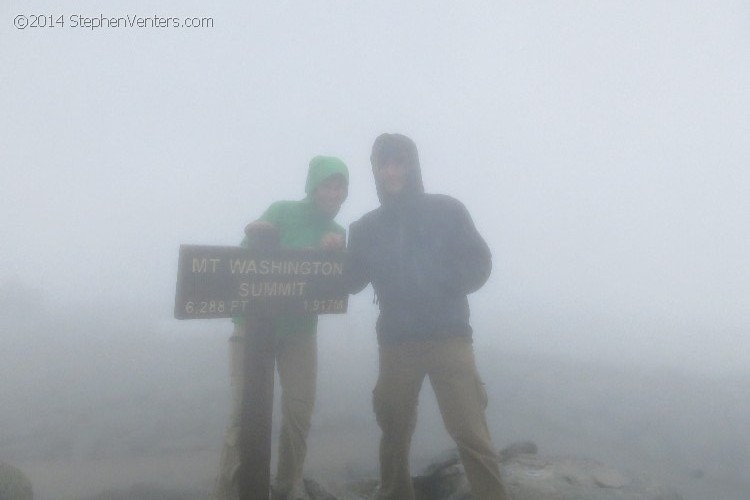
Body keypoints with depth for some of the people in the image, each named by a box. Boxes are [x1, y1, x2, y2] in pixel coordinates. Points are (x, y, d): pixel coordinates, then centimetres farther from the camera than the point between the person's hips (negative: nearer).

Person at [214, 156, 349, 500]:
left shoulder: (338, 232, 7)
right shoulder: (283, 211, -5)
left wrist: (334, 252, -16)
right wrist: (252, 237, -31)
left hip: (300, 328, 4)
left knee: (299, 410, 5)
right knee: (246, 409, -6)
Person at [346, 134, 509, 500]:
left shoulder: (447, 210, 3)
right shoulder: (367, 227, 9)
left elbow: (479, 265, 0)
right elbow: (352, 282, 7)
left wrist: (441, 281, -16)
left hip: (448, 337, -2)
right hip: (395, 343, 3)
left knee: (470, 433, -8)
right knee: (394, 430, 12)